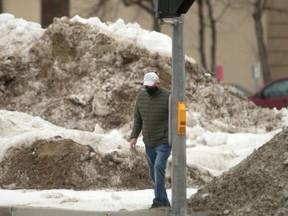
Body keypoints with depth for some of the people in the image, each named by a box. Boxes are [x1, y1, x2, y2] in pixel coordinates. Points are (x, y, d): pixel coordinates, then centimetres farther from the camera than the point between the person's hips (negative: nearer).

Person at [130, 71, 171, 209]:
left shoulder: (168, 97, -12)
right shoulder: (141, 96, 5)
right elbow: (138, 119, 13)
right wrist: (134, 137, 2)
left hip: (164, 142, -6)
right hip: (149, 143, 6)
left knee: (159, 167, -22)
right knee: (153, 174, 11)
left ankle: (159, 201, -22)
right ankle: (164, 201, 23)